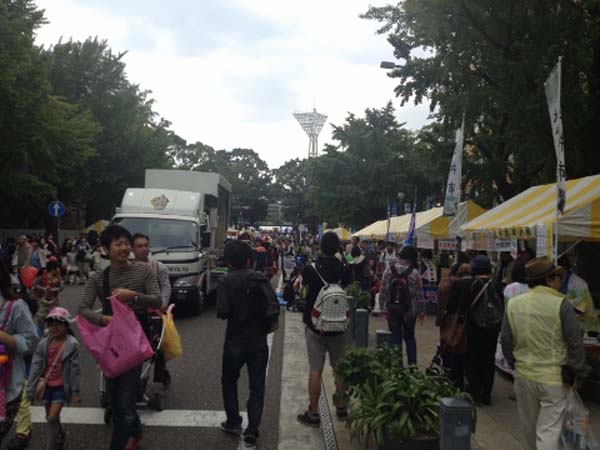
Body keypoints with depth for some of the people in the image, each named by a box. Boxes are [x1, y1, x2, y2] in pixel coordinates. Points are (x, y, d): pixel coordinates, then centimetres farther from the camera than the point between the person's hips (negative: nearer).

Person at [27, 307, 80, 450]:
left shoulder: (72, 344, -14)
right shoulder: (43, 343, -4)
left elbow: (75, 369, -11)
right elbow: (36, 366, -2)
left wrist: (75, 391, -10)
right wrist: (30, 389, -3)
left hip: (62, 387, -4)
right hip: (47, 386, 5)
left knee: (52, 418, -9)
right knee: (50, 417, 18)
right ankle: (60, 436, 44)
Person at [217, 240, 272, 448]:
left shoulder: (225, 281, -12)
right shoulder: (261, 278, -3)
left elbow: (223, 312, -20)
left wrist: (222, 313, 1)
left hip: (235, 341, -2)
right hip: (259, 340, 2)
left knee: (229, 382, 21)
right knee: (257, 386, 9)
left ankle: (233, 422, 26)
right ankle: (252, 430, 6)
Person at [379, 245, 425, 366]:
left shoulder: (389, 269, -8)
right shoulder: (414, 272, -11)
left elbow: (383, 291, -6)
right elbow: (419, 294, -6)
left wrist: (383, 306, 3)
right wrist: (422, 311, 4)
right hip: (410, 311, 0)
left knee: (396, 337, 9)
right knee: (410, 336, 19)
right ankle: (412, 363, 18)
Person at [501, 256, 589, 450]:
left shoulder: (513, 304, -2)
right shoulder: (561, 305, -15)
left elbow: (506, 340, 6)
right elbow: (575, 343, -9)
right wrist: (580, 372, 4)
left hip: (523, 376, 4)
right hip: (554, 378, -4)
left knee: (530, 425, 22)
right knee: (549, 430, 1)